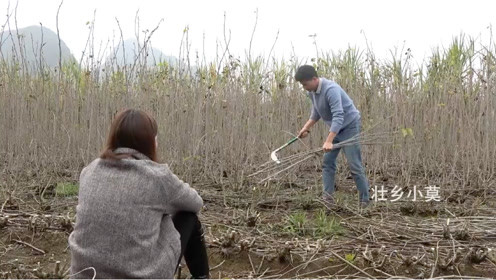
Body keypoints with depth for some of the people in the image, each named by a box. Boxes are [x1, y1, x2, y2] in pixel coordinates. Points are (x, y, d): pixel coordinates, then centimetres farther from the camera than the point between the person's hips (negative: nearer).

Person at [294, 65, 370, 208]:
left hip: (349, 126, -9)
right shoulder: (311, 92, -1)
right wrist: (306, 128, 7)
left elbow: (338, 117, -36)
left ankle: (365, 200, 0)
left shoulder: (331, 89, -30)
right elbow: (316, 112, 17)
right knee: (327, 162, 1)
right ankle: (328, 196, 1)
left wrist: (329, 141, -42)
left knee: (354, 165, -9)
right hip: (336, 128, 9)